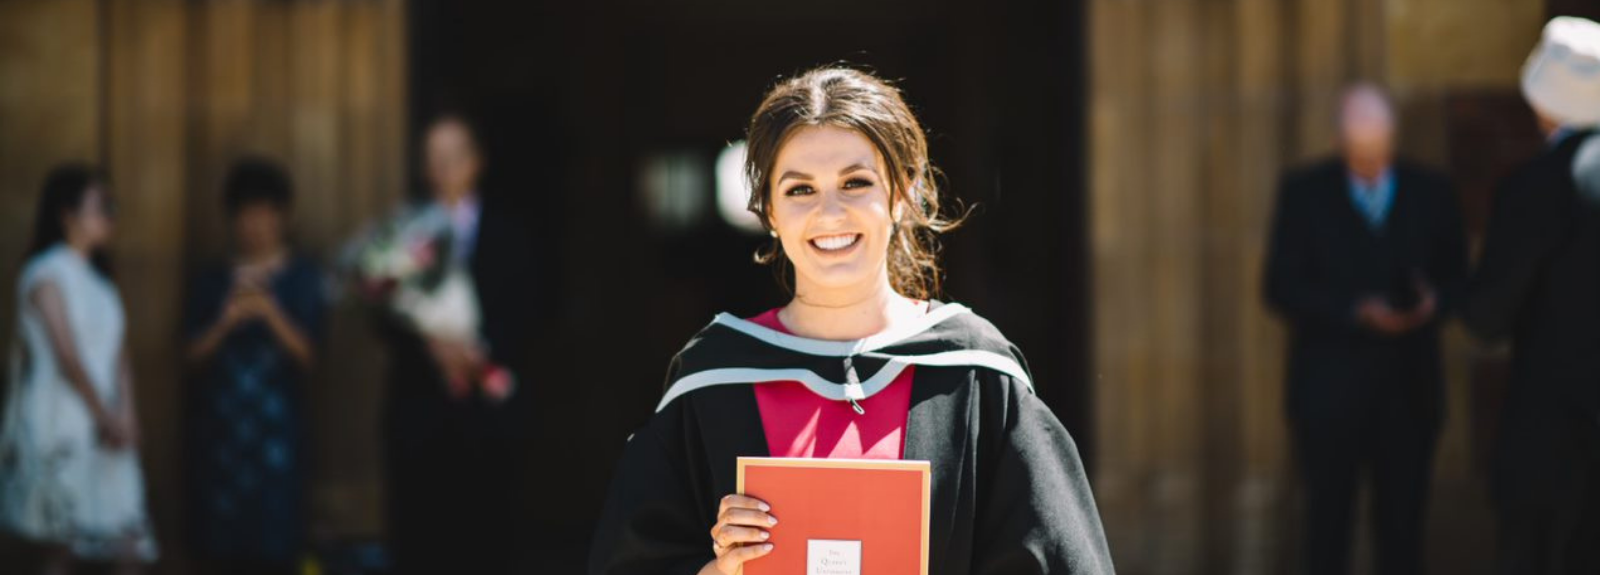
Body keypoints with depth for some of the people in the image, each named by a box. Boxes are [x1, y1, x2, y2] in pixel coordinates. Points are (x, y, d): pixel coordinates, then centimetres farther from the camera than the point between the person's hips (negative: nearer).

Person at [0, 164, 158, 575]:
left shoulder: (98, 279, 16)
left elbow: (118, 355, 10)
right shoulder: (48, 274, -8)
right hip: (60, 429, -7)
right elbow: (67, 356, -13)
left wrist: (126, 414, -4)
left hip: (103, 434, 7)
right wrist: (105, 416, -9)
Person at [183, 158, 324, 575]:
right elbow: (193, 356, 4)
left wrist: (271, 314, -19)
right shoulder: (211, 282, 10)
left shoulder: (303, 279, 3)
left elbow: (307, 355, -4)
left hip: (276, 426, -2)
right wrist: (225, 324, -14)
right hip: (219, 423, 2)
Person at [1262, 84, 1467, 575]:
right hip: (1329, 391, -1)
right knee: (1329, 520, 2)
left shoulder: (1431, 194, 7)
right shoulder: (1304, 193, 1)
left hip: (1409, 388, 1)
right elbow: (1281, 289, -4)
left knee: (1403, 520, 0)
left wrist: (1432, 303, -13)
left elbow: (1456, 277, 11)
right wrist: (1356, 312, -16)